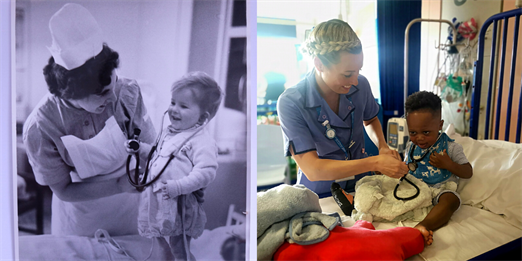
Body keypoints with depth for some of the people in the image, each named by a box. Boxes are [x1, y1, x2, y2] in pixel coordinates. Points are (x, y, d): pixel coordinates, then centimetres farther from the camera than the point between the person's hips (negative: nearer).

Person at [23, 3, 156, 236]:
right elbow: (63, 191, -16)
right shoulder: (40, 127, -26)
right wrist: (119, 185, -27)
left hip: (128, 208, 2)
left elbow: (151, 145, -9)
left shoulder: (127, 92, -23)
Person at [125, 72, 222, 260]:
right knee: (174, 246, 23)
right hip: (161, 201, 8)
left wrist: (177, 187, -35)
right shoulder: (169, 132, 10)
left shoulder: (202, 141, -19)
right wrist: (139, 149, 10)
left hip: (181, 205, -8)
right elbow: (156, 153, 26)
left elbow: (206, 171, -28)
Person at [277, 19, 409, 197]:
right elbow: (312, 170, -27)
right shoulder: (291, 103, -22)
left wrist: (382, 147, -4)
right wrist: (376, 163, -27)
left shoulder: (360, 85, -8)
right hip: (319, 194, -1)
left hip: (360, 183, 2)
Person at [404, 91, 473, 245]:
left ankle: (423, 225, -55)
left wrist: (448, 164, -19)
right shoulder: (411, 147, 9)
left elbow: (468, 173, -1)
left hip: (440, 190, -4)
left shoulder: (451, 147, -2)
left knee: (451, 199, -36)